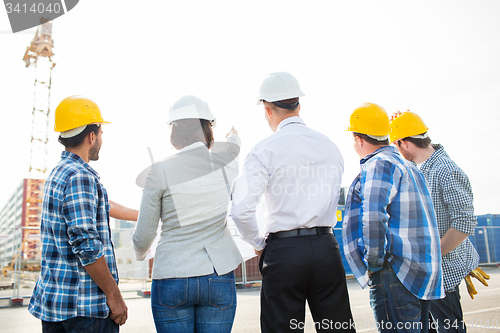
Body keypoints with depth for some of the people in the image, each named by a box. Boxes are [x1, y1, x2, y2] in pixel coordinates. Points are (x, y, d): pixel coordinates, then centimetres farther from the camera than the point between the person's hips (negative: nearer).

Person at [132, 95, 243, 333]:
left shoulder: (159, 172, -9)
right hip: (218, 279, 2)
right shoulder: (226, 164, -2)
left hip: (171, 279, -2)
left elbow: (144, 235, -2)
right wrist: (234, 139, 49)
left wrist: (140, 254, 22)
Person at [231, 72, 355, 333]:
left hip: (283, 250, -4)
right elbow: (334, 200, 14)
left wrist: (258, 243, 1)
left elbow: (241, 210, -15)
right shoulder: (330, 146, 8)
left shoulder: (265, 150, -8)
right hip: (326, 246, 5)